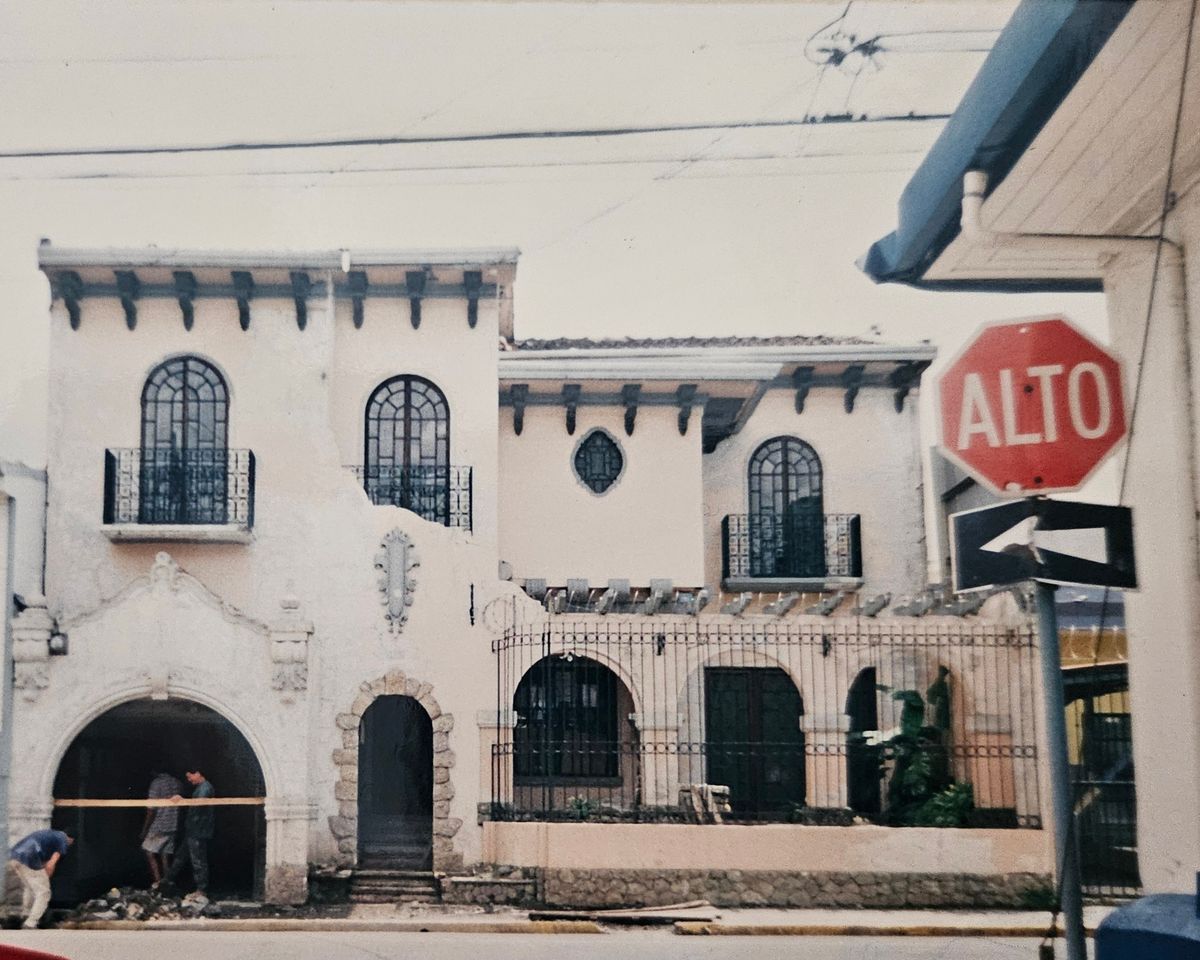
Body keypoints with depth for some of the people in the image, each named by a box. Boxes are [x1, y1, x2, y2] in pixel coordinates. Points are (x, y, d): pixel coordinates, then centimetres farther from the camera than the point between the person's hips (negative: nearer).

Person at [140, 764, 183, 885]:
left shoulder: (156, 783, -10)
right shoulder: (177, 783, 9)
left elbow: (152, 809, -13)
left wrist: (145, 828, -7)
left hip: (159, 825, -6)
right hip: (173, 825, 6)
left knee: (150, 853, 3)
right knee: (165, 855, 11)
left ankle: (158, 881, -7)